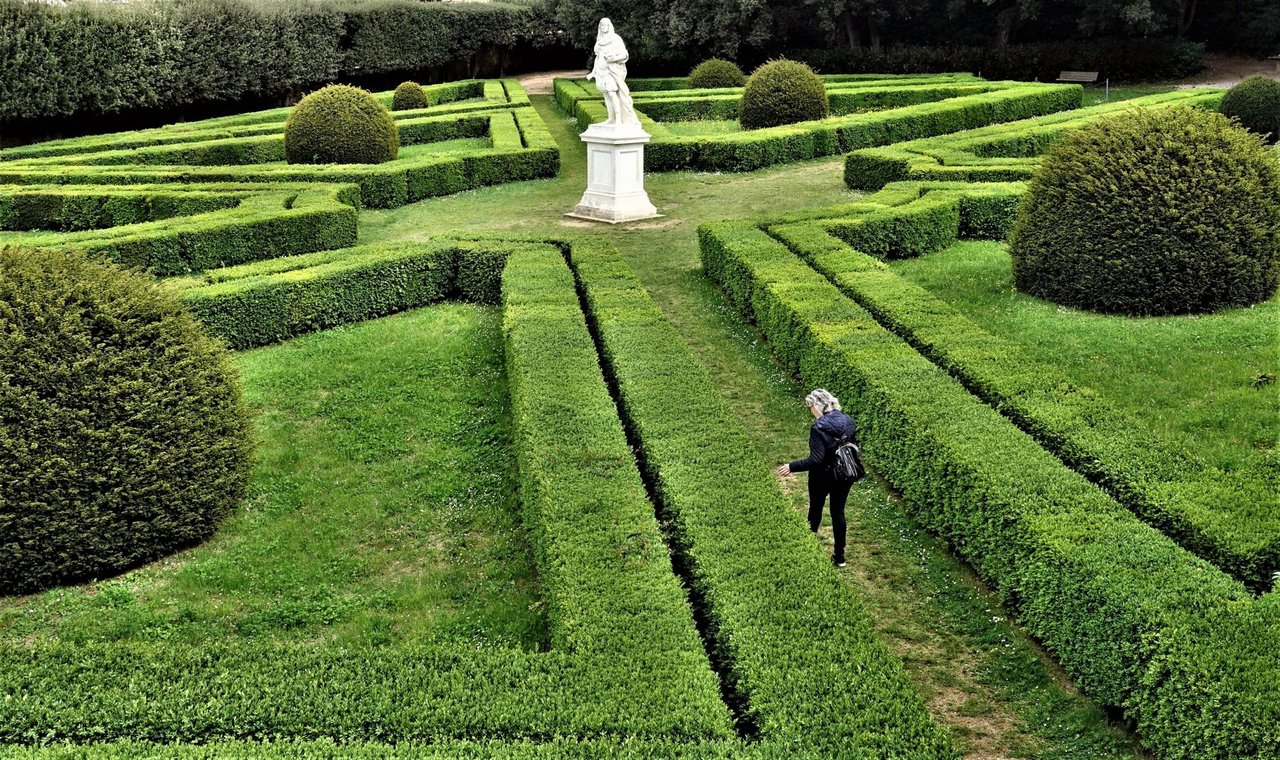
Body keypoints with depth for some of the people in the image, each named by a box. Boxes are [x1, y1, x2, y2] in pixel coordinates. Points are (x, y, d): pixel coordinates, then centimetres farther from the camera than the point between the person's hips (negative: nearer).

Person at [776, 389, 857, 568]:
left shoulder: (818, 427, -25)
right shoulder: (848, 421, -5)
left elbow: (816, 459, -27)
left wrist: (792, 467, -21)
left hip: (823, 478, -5)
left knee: (815, 510, 17)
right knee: (838, 512, 17)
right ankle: (840, 556, 23)